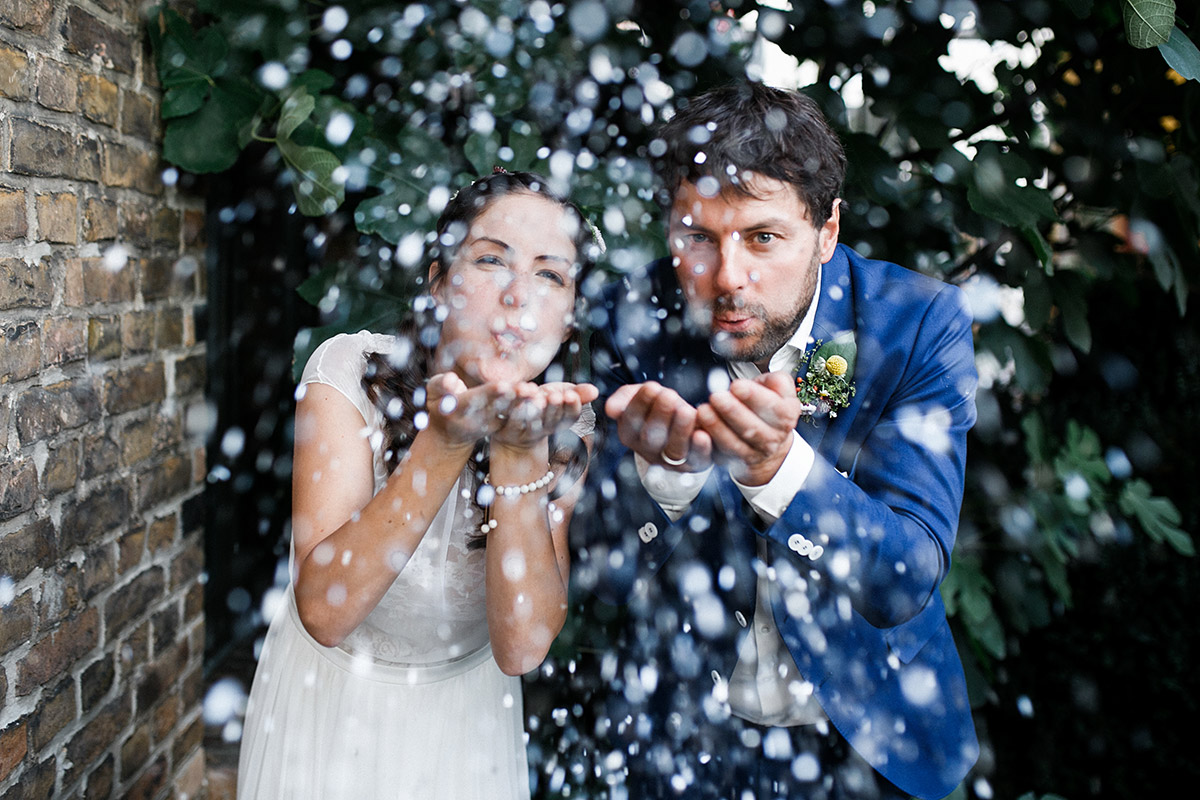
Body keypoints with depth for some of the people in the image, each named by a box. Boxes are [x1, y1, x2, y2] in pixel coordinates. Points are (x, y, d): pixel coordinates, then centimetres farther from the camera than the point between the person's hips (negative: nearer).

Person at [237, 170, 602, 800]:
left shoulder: (564, 424, -16)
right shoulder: (351, 369, -21)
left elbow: (521, 647, -25)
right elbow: (323, 611, -29)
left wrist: (521, 449, -34)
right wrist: (446, 439, -38)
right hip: (327, 700, -1)